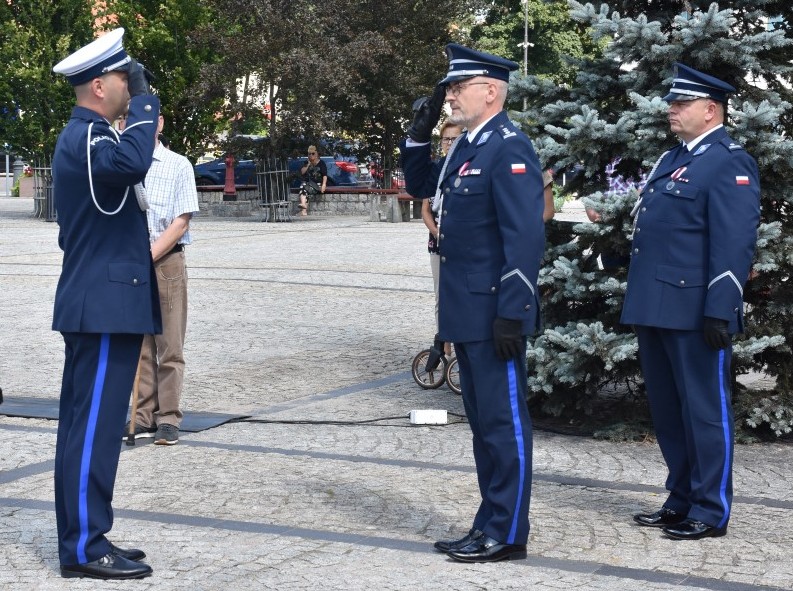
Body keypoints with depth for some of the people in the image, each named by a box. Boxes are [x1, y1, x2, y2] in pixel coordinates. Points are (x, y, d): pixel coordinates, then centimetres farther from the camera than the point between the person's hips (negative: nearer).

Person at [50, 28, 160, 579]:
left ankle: (81, 538, 17)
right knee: (95, 426, -7)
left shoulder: (86, 135, 18)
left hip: (98, 303, 11)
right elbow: (132, 161, -37)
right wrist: (144, 98, -22)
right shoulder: (84, 137, -15)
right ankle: (85, 547, -3)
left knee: (84, 425, 11)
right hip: (105, 306, -11)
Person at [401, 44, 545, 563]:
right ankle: (490, 525, 23)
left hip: (494, 313, -10)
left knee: (504, 421, -2)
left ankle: (508, 535, 5)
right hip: (467, 312, 10)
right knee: (483, 421, 14)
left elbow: (525, 237, -21)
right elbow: (420, 186, 27)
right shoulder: (466, 146, 13)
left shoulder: (510, 149, -15)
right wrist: (420, 132, 11)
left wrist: (512, 313, -24)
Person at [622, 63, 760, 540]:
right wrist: (639, 301, 19)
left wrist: (720, 312, -22)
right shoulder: (674, 159, 19)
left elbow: (734, 244, -17)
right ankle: (682, 501, 25)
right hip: (656, 307, 9)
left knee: (704, 410, 0)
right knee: (667, 410, 15)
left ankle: (710, 512, 8)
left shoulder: (729, 163, -10)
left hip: (695, 311, -9)